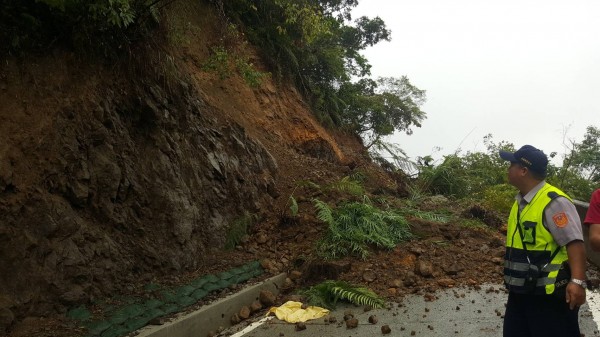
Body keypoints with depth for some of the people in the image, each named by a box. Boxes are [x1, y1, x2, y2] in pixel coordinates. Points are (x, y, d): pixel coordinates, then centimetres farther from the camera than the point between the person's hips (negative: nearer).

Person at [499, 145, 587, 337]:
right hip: (520, 293, 9)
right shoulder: (520, 202, 11)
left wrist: (577, 281, -32)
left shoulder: (553, 201, -17)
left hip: (549, 296, -9)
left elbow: (574, 243, -24)